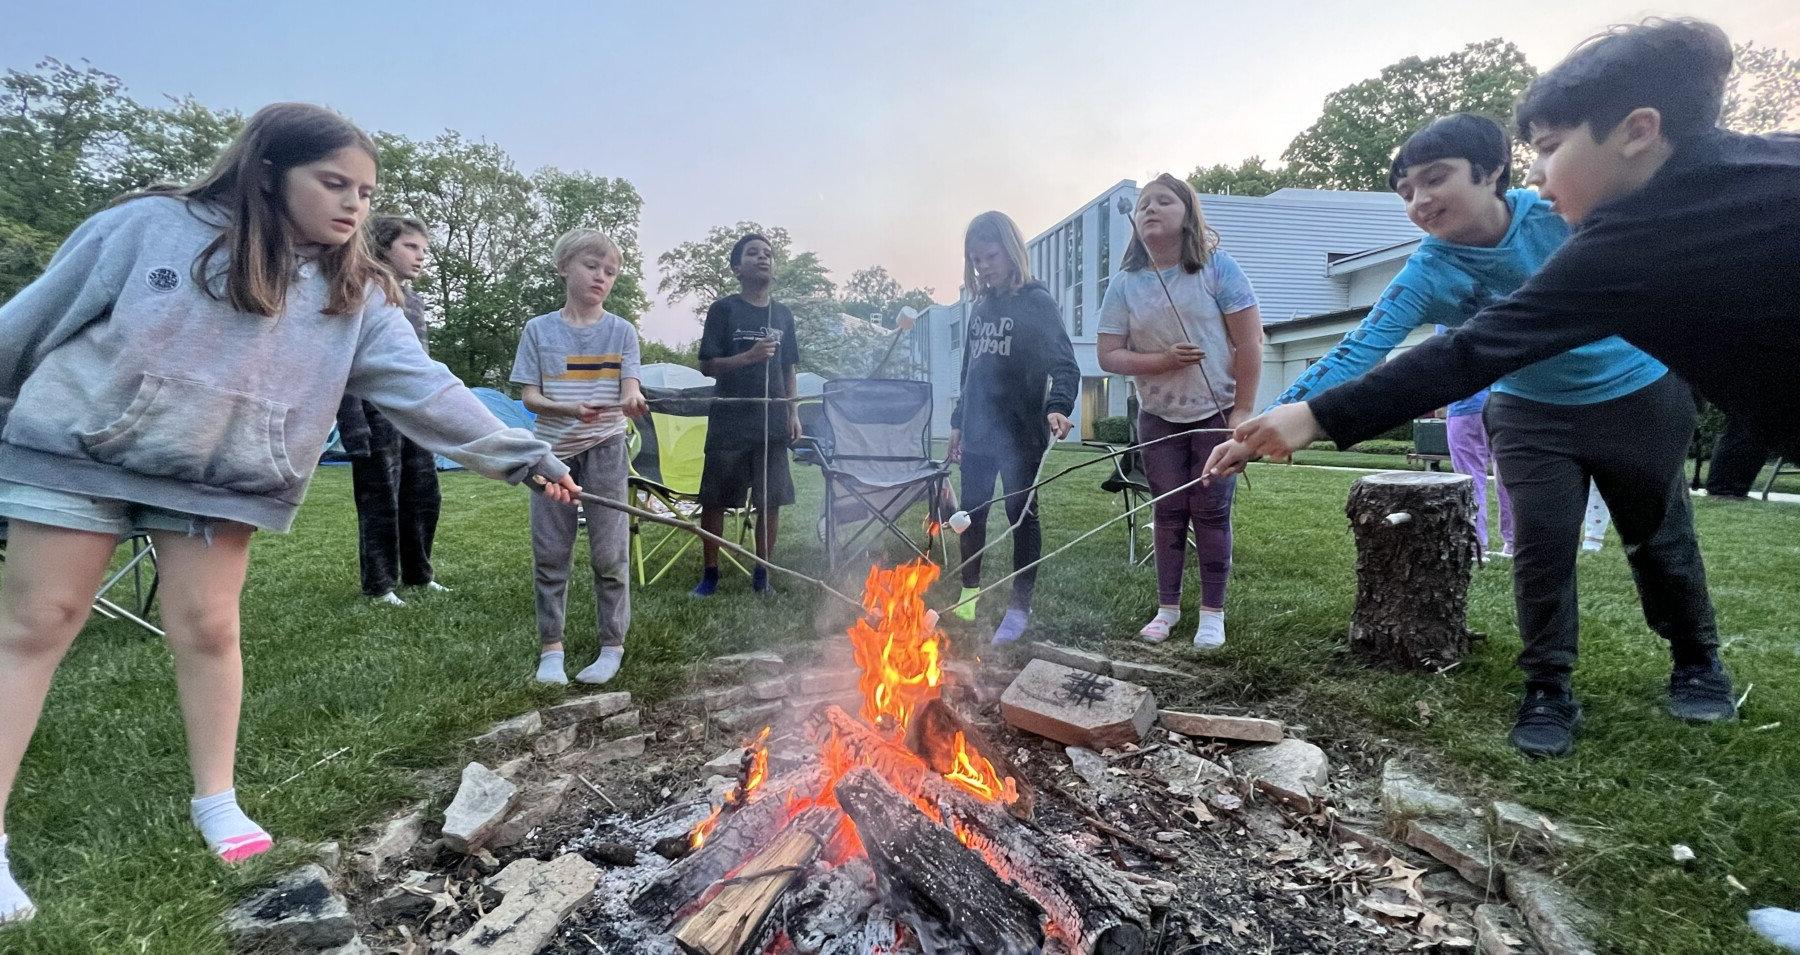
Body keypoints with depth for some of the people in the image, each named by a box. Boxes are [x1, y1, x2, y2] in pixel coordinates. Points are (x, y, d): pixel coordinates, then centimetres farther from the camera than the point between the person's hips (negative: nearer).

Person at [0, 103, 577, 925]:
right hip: (79, 453, -1)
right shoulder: (152, 225, -9)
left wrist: (522, 455, -20)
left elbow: (427, 390, -12)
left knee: (208, 628, 3)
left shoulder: (355, 296, -5)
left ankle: (216, 801, 20)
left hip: (222, 482, 2)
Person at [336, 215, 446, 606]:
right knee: (380, 503, 1)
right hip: (377, 414, -7)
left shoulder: (415, 301, 14)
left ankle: (417, 574, 26)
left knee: (424, 496, 12)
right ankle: (378, 585, 14)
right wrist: (354, 424, -19)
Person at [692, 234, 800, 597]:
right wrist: (750, 355, -19)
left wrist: (793, 412, 7)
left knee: (771, 499, 3)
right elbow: (707, 366, -5)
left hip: (772, 421, 3)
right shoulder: (723, 310, -2)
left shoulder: (783, 315, 11)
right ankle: (710, 573, 17)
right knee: (714, 499, 3)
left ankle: (762, 573, 16)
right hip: (729, 421, -3)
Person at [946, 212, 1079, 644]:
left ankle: (1020, 605, 13)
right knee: (972, 512, 11)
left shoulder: (1037, 302, -7)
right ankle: (969, 594, 26)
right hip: (978, 432, 6)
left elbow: (1065, 365, -15)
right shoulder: (981, 306, 12)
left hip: (1019, 432, -6)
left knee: (1022, 514, 3)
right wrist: (958, 421, 19)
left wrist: (1058, 406, -33)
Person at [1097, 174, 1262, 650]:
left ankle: (1213, 613, 12)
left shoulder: (1216, 266, -8)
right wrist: (1162, 360, -19)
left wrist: (1243, 409, -13)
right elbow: (1109, 356, -3)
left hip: (1215, 413, -2)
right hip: (1159, 419, 2)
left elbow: (1249, 340, -9)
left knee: (1211, 512, 0)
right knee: (1169, 510, 6)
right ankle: (1167, 607, 18)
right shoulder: (1125, 283, -2)